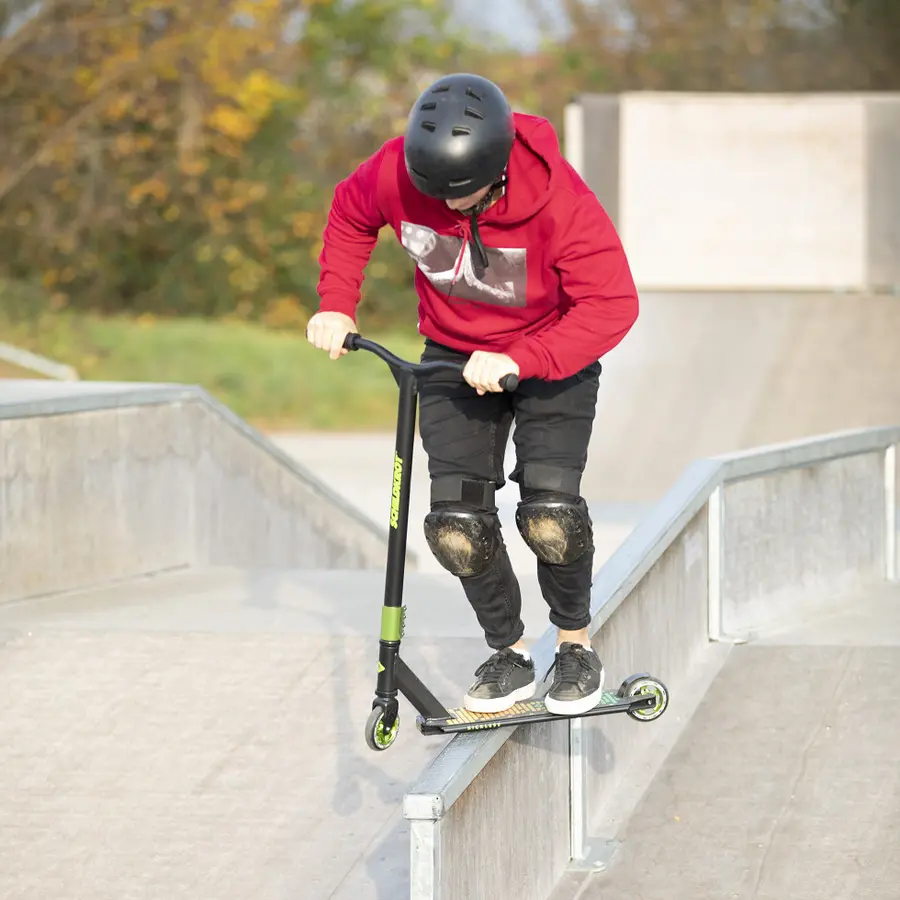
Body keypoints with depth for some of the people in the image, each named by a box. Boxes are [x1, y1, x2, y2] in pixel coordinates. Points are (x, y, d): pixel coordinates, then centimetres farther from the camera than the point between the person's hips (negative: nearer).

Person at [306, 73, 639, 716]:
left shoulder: (560, 199, -31)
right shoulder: (397, 171, -21)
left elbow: (612, 304, -31)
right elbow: (350, 214, 2)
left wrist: (518, 363, -39)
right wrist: (336, 305, -7)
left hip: (551, 358, -3)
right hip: (454, 357, 3)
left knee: (549, 514, -19)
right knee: (457, 527, -9)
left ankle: (577, 644, 7)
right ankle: (509, 655, 13)